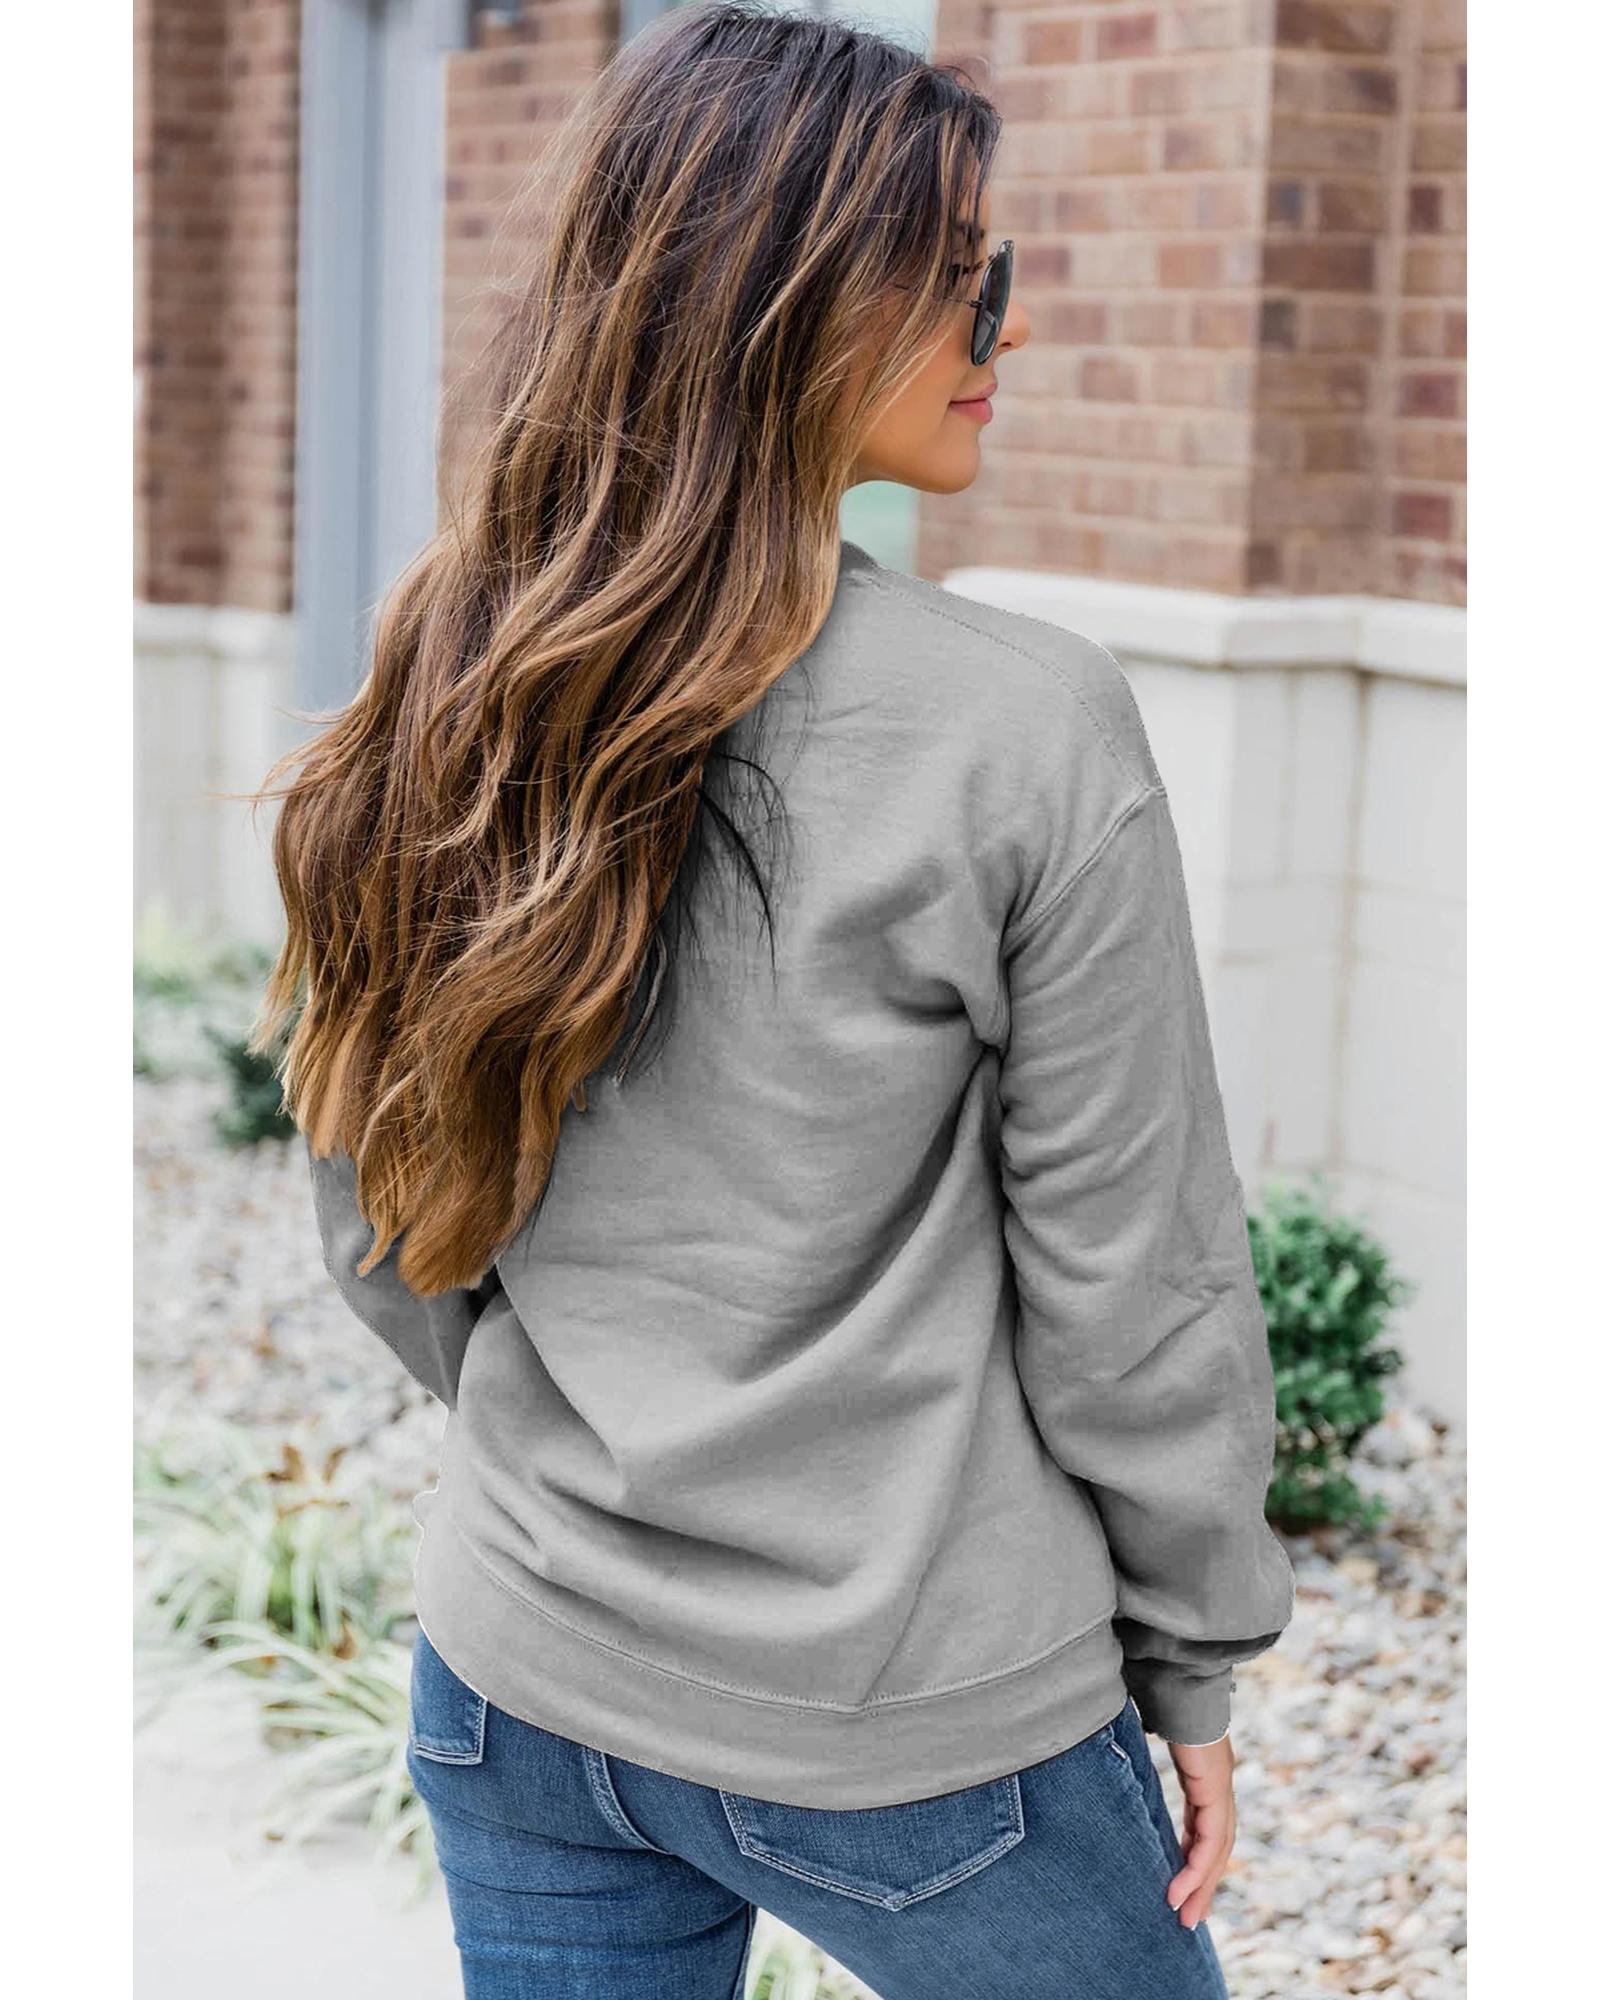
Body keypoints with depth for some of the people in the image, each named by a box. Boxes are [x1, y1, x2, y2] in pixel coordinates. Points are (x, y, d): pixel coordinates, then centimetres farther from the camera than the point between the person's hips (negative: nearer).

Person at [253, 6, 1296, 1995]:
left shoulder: (442, 709, -3)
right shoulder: (1025, 726, -19)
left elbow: (380, 1236, 6)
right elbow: (1129, 1283, -12)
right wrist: (1193, 1662, 1)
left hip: (517, 1681, 5)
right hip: (916, 1732, -5)